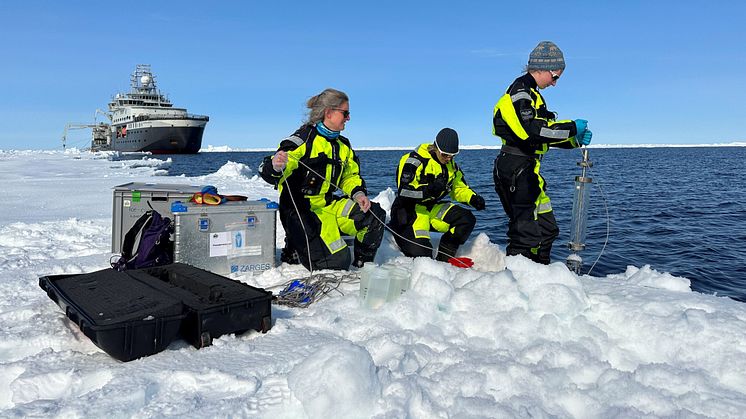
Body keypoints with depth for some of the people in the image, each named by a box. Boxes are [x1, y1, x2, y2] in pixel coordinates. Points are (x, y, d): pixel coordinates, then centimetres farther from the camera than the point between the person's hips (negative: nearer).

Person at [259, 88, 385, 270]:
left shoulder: (343, 145, 11)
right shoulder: (304, 138, -14)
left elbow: (351, 175, 20)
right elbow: (269, 173, -20)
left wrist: (358, 194, -3)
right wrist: (275, 167, -46)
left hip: (329, 205, 8)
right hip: (301, 209, -8)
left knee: (376, 216, -8)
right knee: (336, 262, -20)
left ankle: (362, 263, 15)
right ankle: (294, 249, 9)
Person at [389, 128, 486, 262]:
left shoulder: (451, 165, 8)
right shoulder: (415, 160, -18)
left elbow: (459, 188, 17)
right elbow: (404, 192, -24)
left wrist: (473, 198, -4)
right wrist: (429, 190, -38)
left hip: (432, 208, 8)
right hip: (409, 210, -7)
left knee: (467, 219, -11)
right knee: (421, 254, -20)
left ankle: (443, 258, 1)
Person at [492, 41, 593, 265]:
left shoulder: (531, 94, 24)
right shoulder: (520, 91, -9)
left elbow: (546, 135, 24)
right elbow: (532, 130, -25)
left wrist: (575, 140, 9)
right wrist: (572, 127, -16)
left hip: (527, 171, 11)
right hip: (515, 169, -11)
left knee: (547, 228, 16)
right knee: (526, 232, -10)